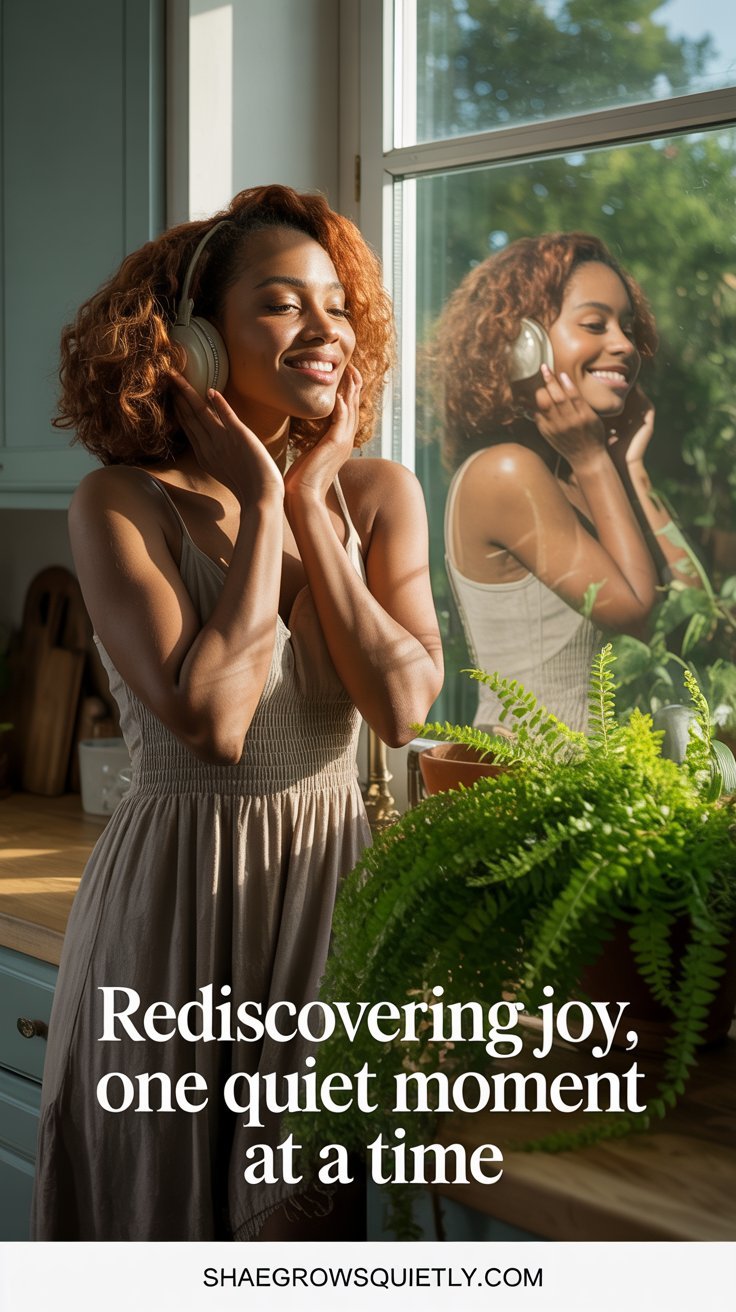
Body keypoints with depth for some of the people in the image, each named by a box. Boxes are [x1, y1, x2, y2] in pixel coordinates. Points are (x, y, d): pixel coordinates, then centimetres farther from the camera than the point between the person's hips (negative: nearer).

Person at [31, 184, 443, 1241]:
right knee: (170, 1202, 11)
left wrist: (311, 505, -10)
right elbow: (211, 718, -20)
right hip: (179, 906, -3)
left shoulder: (380, 494, 3)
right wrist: (260, 507, -14)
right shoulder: (122, 505, -10)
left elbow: (403, 706, -9)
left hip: (332, 885, 3)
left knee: (308, 1214, 12)